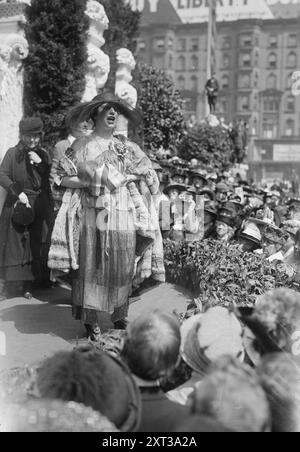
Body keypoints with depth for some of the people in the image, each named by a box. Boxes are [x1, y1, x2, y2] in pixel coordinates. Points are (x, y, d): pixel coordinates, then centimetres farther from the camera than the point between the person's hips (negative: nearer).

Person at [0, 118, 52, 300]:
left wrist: (40, 163, -10)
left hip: (38, 206, 3)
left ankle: (28, 284, 12)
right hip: (17, 205, -3)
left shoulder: (44, 155, 10)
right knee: (15, 245, -3)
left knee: (34, 244, 5)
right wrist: (18, 192, -17)